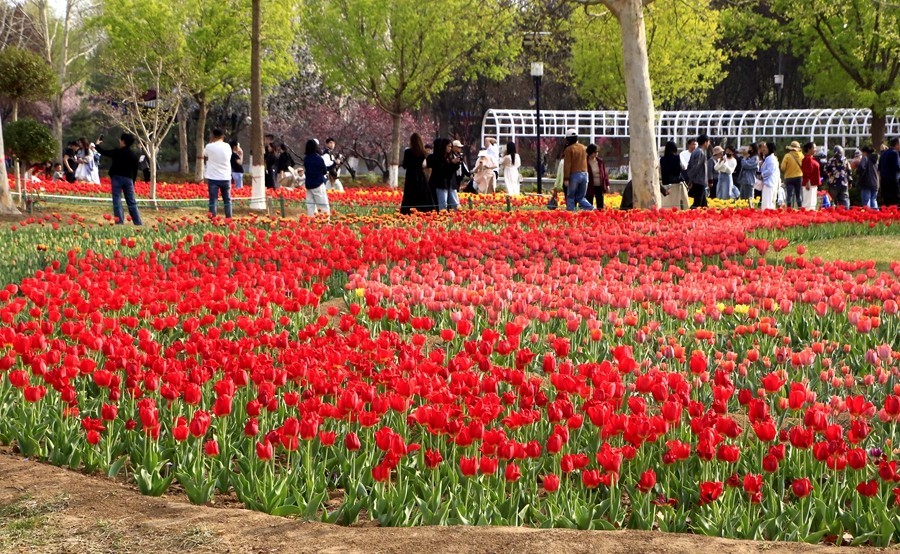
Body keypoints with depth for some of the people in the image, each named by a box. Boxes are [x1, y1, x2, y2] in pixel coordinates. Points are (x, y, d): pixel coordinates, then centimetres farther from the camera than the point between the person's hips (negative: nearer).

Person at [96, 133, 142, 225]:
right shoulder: (134, 155, 5)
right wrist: (132, 182, 20)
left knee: (117, 202, -2)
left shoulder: (117, 152, -9)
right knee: (132, 203, 10)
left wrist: (97, 144, 20)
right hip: (128, 179, 4)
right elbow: (135, 171, 10)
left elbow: (104, 152, 1)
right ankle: (138, 223, 8)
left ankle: (120, 223, -8)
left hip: (117, 178, -4)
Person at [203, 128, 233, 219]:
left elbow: (205, 156, 12)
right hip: (226, 177, 2)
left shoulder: (209, 147, -7)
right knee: (227, 200, 13)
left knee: (213, 201, 0)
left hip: (213, 178, -2)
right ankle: (228, 218, 12)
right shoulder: (227, 146, 0)